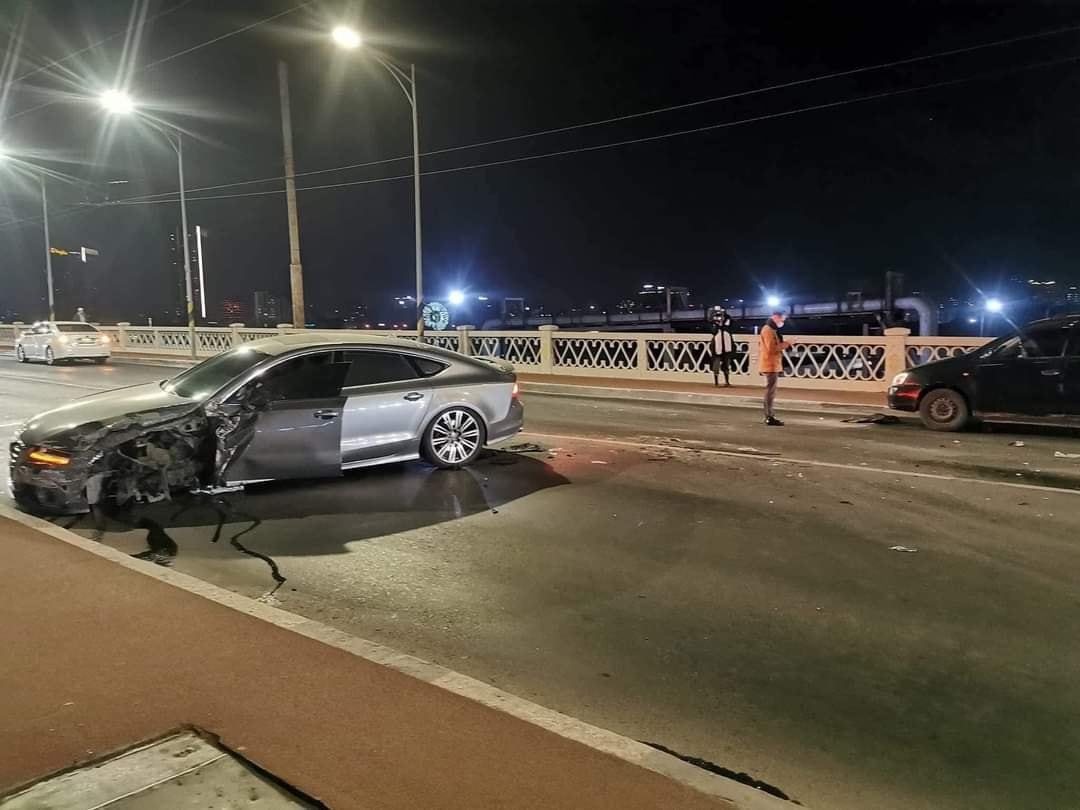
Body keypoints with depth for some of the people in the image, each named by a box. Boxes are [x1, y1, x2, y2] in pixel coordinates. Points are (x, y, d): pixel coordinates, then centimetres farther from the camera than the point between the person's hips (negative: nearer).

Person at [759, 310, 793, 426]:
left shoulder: (771, 329, 19)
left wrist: (783, 344, 8)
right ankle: (770, 418, -9)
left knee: (770, 391, 15)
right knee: (771, 391, -10)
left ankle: (769, 416, 21)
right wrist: (785, 344, -16)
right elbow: (772, 348, -23)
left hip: (772, 365, 11)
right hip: (770, 365, -11)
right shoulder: (768, 330, -15)